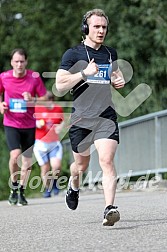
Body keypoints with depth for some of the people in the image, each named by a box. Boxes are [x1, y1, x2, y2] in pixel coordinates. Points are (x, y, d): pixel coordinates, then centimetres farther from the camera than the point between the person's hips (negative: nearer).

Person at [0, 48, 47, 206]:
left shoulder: (34, 77, -6)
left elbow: (45, 99, -1)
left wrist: (32, 99, -19)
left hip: (29, 125, 1)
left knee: (27, 160, 5)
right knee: (15, 155, -18)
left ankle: (21, 192, 21)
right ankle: (14, 188, 5)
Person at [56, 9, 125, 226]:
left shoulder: (111, 53, 12)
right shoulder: (73, 54, -3)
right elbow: (60, 84, -11)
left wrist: (119, 80, 8)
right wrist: (85, 73, -20)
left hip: (106, 117, 2)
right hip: (81, 118, -2)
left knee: (107, 161, -16)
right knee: (81, 164, 13)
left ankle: (109, 208, -22)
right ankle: (73, 186, 47)